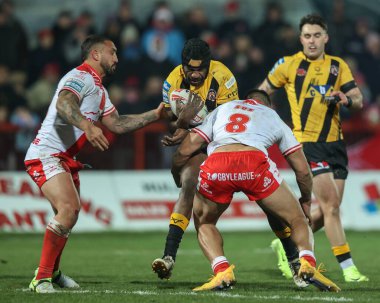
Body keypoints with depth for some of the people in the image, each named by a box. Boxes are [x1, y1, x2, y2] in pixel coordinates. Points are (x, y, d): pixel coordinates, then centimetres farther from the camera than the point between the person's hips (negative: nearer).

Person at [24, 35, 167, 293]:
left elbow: (117, 124, 22)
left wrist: (155, 115, 18)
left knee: (70, 214, 19)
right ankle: (41, 278, -22)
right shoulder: (80, 77, -13)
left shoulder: (99, 90, 20)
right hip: (46, 155, -11)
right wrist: (87, 126, -50)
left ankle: (53, 272, 37)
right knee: (69, 209, -25)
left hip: (65, 158, 11)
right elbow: (64, 104, -33)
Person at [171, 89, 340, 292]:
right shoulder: (274, 117, 34)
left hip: (215, 166, 1)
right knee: (297, 220, 18)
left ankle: (222, 271, 4)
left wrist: (177, 176, 47)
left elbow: (185, 150, 28)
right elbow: (302, 170, 31)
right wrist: (306, 201, 48)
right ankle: (307, 264, -8)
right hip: (255, 163, -1)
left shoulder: (222, 109, 36)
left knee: (204, 223, 27)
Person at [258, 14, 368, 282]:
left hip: (334, 142, 5)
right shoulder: (289, 65, 1)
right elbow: (261, 93, 12)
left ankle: (287, 243, 28)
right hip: (307, 142, -5)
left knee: (327, 211, 6)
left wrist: (346, 99, -17)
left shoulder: (338, 66, 10)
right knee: (331, 205, -15)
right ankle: (347, 267, -13)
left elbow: (359, 101, 4)